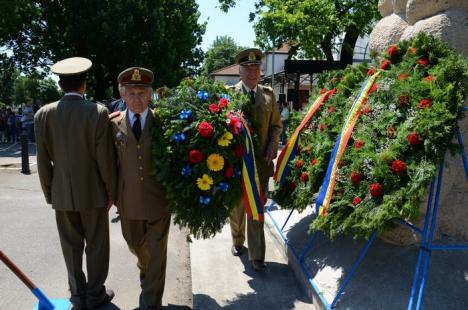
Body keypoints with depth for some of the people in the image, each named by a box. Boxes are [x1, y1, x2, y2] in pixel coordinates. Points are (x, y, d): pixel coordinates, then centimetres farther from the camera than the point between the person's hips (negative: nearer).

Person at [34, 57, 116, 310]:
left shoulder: (43, 114, -4)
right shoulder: (98, 112, -14)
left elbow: (43, 162, 0)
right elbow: (105, 159, -12)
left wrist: (49, 193, 11)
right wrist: (111, 192, 0)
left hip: (61, 194, 3)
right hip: (93, 192, -3)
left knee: (71, 247, 15)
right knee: (96, 246, 12)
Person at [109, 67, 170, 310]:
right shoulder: (113, 124, -1)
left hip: (158, 199, -2)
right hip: (128, 199, 3)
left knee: (157, 253, 5)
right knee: (135, 244, 24)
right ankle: (144, 267, 56)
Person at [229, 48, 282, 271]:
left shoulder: (268, 95, 6)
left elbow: (276, 125, 12)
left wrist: (273, 144, -4)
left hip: (261, 161, 1)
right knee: (236, 206, 15)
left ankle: (256, 255, 11)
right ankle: (237, 241, 38)